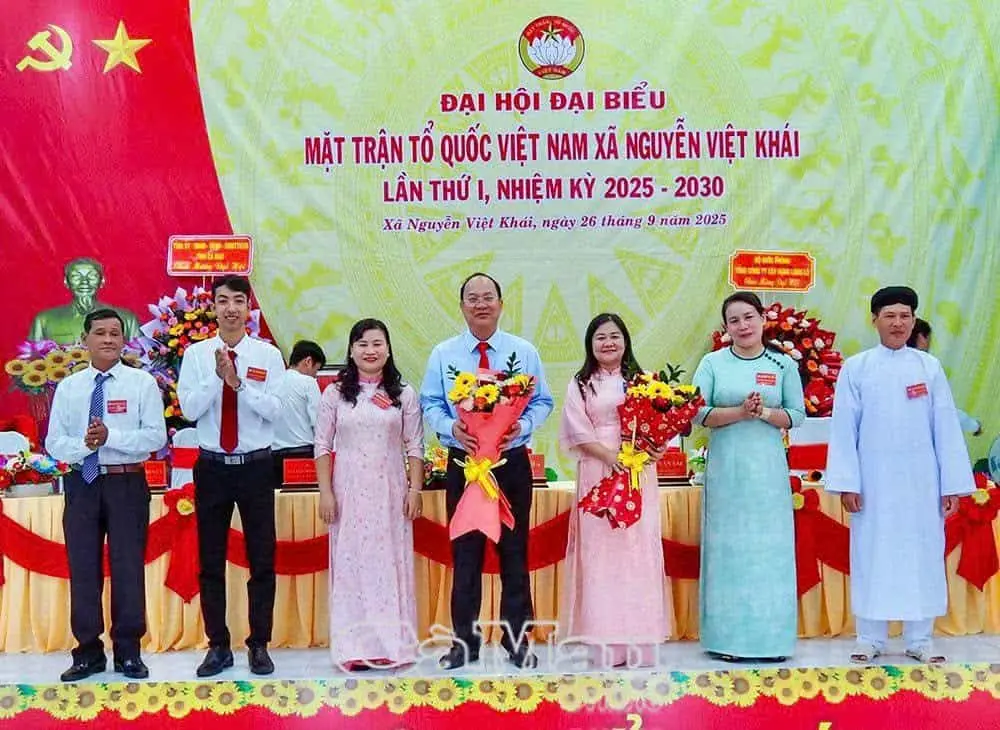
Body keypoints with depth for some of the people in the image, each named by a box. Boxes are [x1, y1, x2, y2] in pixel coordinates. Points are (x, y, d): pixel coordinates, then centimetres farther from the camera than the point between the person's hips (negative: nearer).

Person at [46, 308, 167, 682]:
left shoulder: (143, 383, 0)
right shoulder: (68, 387, 8)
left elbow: (156, 437, -8)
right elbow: (54, 443, 4)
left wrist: (110, 436, -19)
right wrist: (83, 444, -16)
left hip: (127, 483, -2)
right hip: (81, 483, 3)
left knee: (128, 566, 2)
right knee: (83, 567, 7)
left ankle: (128, 652, 15)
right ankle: (89, 651, 19)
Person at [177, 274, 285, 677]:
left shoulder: (268, 355, 0)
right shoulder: (196, 354, 2)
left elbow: (273, 409, -10)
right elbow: (189, 409, -7)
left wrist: (238, 381, -20)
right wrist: (217, 376, -19)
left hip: (256, 466, -1)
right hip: (212, 466, 1)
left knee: (262, 559, 4)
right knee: (211, 561, 7)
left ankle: (259, 645, 17)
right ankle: (218, 646, 20)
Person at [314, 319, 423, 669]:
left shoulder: (403, 394, 5)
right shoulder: (335, 394, 4)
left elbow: (415, 447, 5)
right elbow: (323, 446, 4)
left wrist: (415, 490, -2)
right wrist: (325, 492, -3)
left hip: (390, 491, 0)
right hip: (349, 491, 0)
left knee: (391, 564, 3)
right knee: (351, 565, 2)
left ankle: (393, 644, 12)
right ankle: (355, 647, 10)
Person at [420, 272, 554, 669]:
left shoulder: (525, 352, 4)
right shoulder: (443, 354, 4)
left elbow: (542, 402, 5)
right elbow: (430, 404, 4)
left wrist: (522, 426, -16)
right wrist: (451, 427, -16)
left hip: (512, 461, 0)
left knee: (515, 553, 6)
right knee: (465, 553, 5)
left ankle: (517, 640, 18)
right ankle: (464, 641, 17)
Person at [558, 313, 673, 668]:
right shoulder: (581, 385, 9)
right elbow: (577, 432, -1)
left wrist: (657, 449, -14)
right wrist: (610, 456, -15)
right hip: (598, 472, -1)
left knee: (639, 548, -1)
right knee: (600, 549, -3)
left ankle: (639, 639, 4)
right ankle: (606, 642, 1)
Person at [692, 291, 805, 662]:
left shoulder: (783, 365, 6)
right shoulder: (713, 363, 4)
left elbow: (797, 415, 5)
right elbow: (697, 412, -4)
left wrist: (764, 413, -12)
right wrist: (740, 412, -16)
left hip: (767, 468, 1)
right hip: (725, 468, -1)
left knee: (769, 546, 2)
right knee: (727, 546, 1)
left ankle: (770, 637, 11)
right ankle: (727, 637, 8)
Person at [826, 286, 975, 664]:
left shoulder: (929, 367, 3)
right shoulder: (855, 368, -1)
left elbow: (945, 427, 2)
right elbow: (844, 428, -2)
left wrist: (952, 484, -1)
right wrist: (847, 483, -7)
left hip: (920, 480, 1)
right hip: (874, 480, -1)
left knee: (922, 555, 7)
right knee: (872, 555, 5)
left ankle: (920, 639, 18)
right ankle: (870, 638, 15)